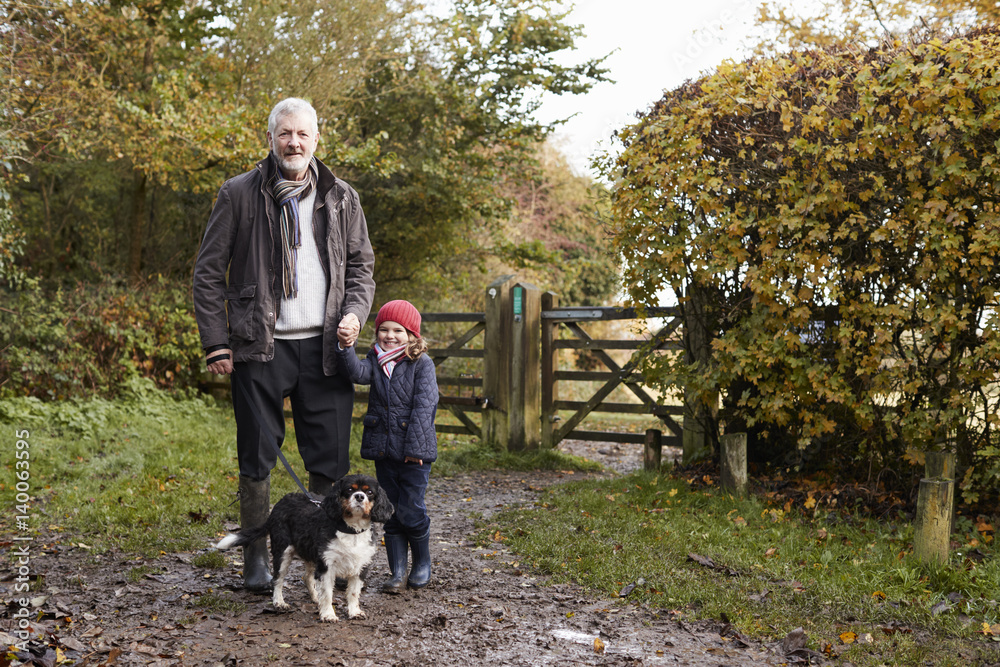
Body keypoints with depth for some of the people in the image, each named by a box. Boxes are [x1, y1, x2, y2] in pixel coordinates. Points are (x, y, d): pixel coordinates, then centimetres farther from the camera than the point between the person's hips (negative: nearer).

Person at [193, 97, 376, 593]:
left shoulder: (342, 199, 10)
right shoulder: (240, 194, 2)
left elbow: (361, 267, 17)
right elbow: (208, 271, 3)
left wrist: (354, 312, -3)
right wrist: (215, 342, -3)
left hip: (324, 347, 2)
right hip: (260, 347, -2)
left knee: (331, 458, 3)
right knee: (257, 458, 3)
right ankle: (256, 560, 17)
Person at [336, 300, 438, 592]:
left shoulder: (422, 364, -6)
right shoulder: (376, 360, 7)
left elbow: (423, 406, -11)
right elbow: (357, 373, -14)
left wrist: (415, 448, -15)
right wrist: (346, 348, -31)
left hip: (414, 450, -5)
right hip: (383, 449, 5)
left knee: (410, 510, -3)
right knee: (390, 512, 8)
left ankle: (422, 563, 20)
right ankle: (397, 572, 16)